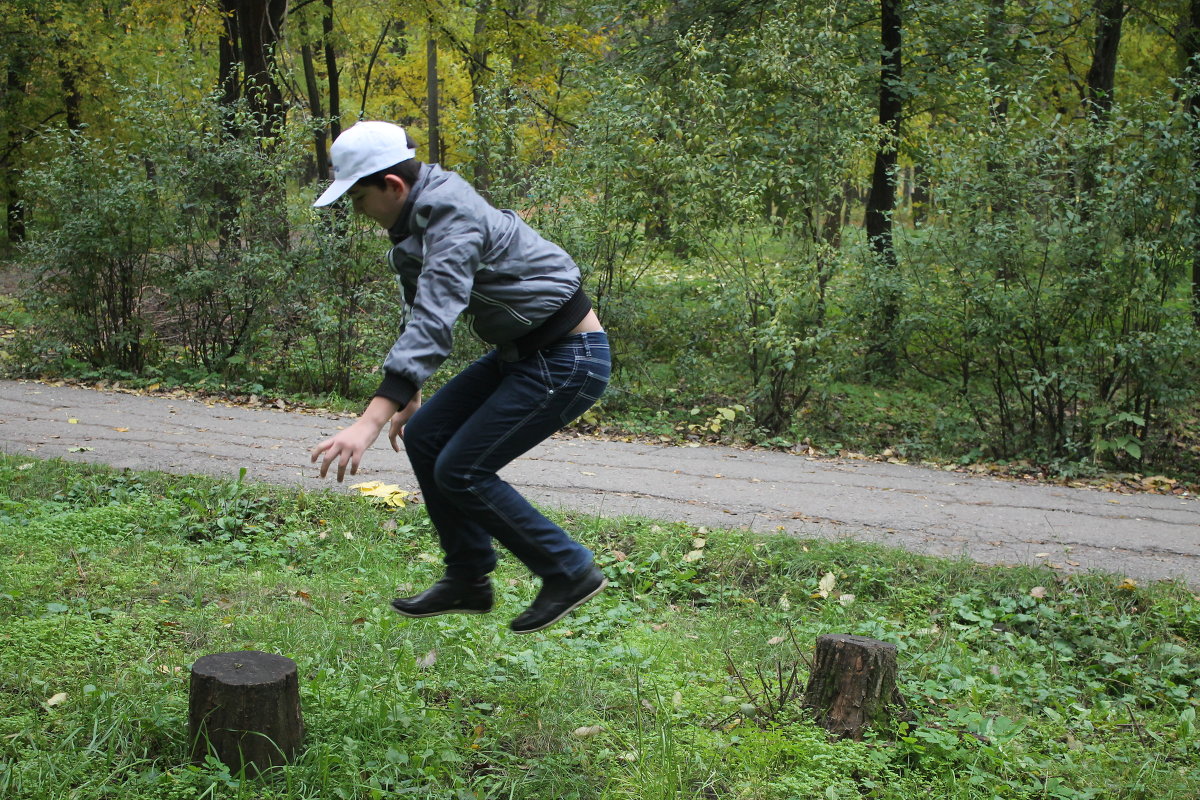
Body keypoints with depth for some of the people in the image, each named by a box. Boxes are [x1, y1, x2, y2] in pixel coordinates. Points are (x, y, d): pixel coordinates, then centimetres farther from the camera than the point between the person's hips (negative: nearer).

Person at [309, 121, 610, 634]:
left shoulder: (453, 224, -24)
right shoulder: (420, 217, 6)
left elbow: (432, 323, -36)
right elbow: (421, 315, 16)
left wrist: (370, 422, -43)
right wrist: (408, 396, 17)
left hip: (567, 359, -10)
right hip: (522, 351, 10)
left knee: (461, 471, -8)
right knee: (423, 436, 7)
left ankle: (570, 572, 5)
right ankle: (467, 580, 17)